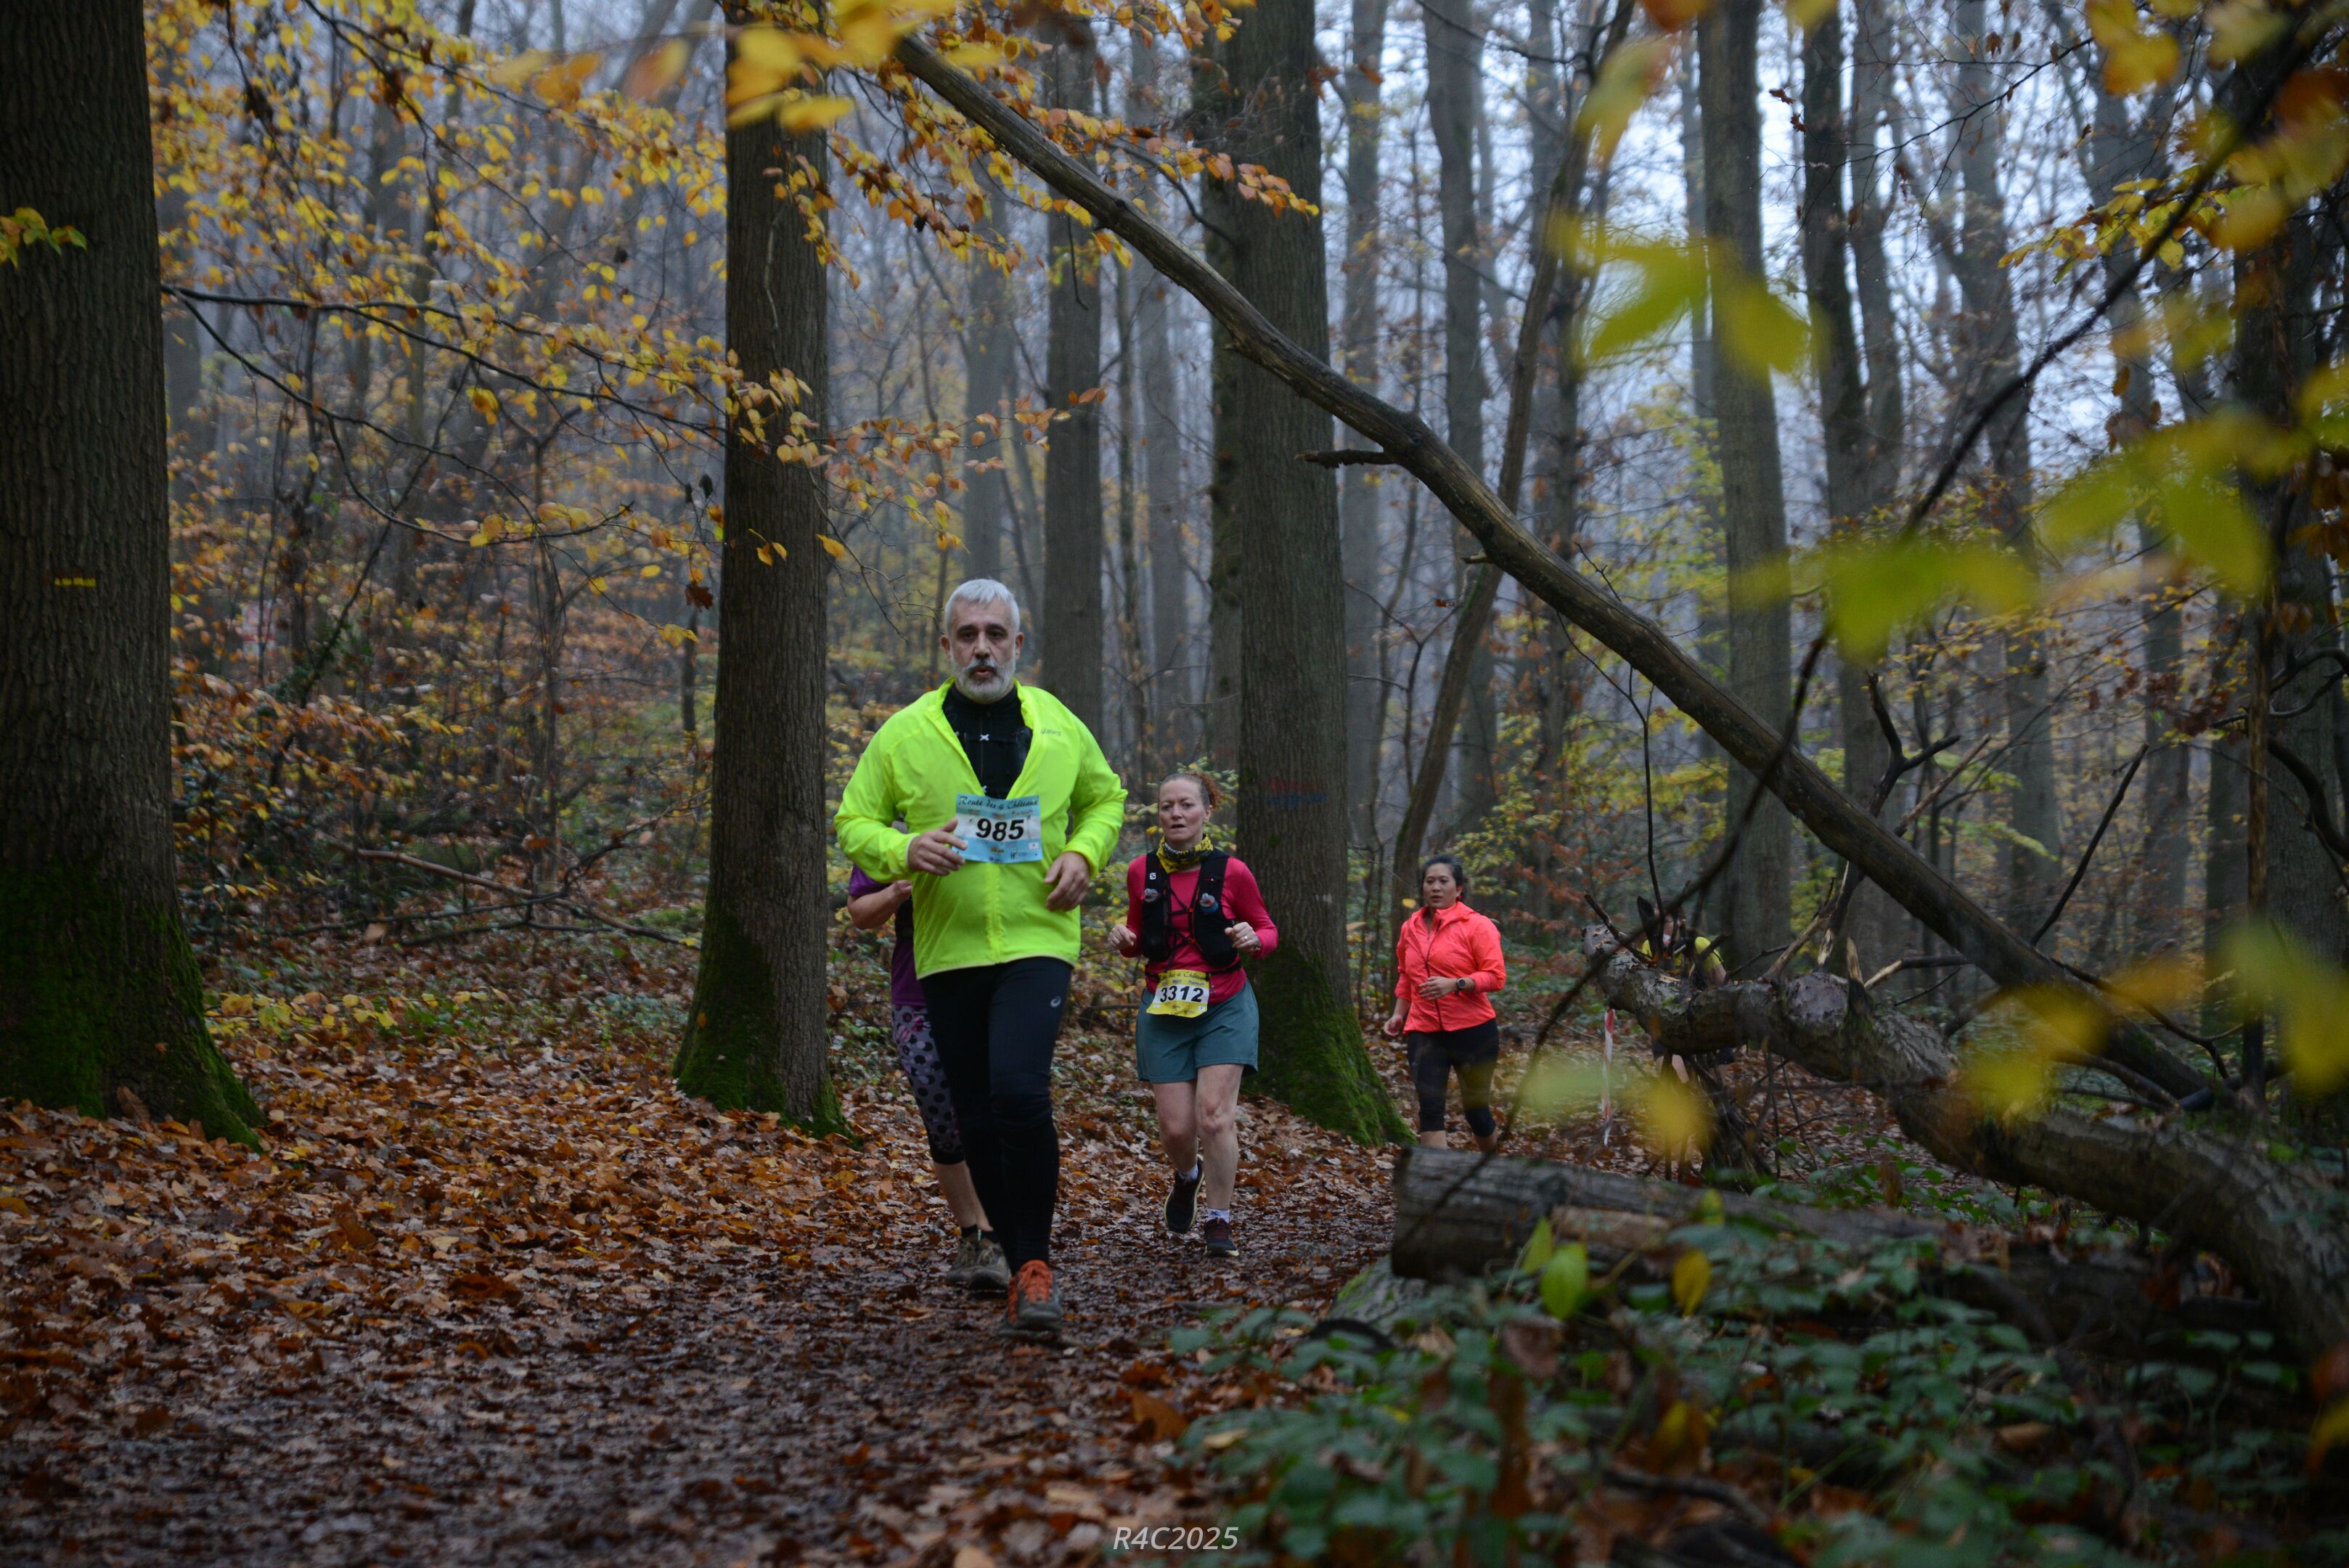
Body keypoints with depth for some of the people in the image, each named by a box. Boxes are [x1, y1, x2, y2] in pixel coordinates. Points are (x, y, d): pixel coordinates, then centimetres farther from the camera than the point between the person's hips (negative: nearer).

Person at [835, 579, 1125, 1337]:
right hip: (948, 952, 2)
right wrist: (905, 850, -15)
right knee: (977, 1119, 6)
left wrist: (1084, 853, 1)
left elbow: (1106, 797, 21)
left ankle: (1037, 1261, -9)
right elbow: (854, 823, 6)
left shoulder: (1059, 727, 6)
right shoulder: (904, 734, 2)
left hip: (1038, 942, -2)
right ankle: (1021, 1267, 21)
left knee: (1019, 1090, -22)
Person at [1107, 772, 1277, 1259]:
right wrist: (1123, 939, -7)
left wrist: (1253, 940, -17)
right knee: (1175, 1128, -2)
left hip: (1224, 1008, -2)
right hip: (1164, 1011, 2)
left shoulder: (1231, 872, -6)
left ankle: (1219, 1221, 0)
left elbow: (1268, 931, 6)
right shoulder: (1141, 872, 2)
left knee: (1214, 1115, -14)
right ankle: (1188, 1175, 33)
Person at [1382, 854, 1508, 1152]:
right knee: (1429, 1107, -10)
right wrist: (1399, 1014, 14)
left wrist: (1455, 984, -26)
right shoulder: (1410, 928, 11)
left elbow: (1496, 976, -12)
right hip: (1425, 1032, 4)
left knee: (1475, 1108, 8)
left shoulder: (1477, 926, -6)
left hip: (1473, 1030, -4)